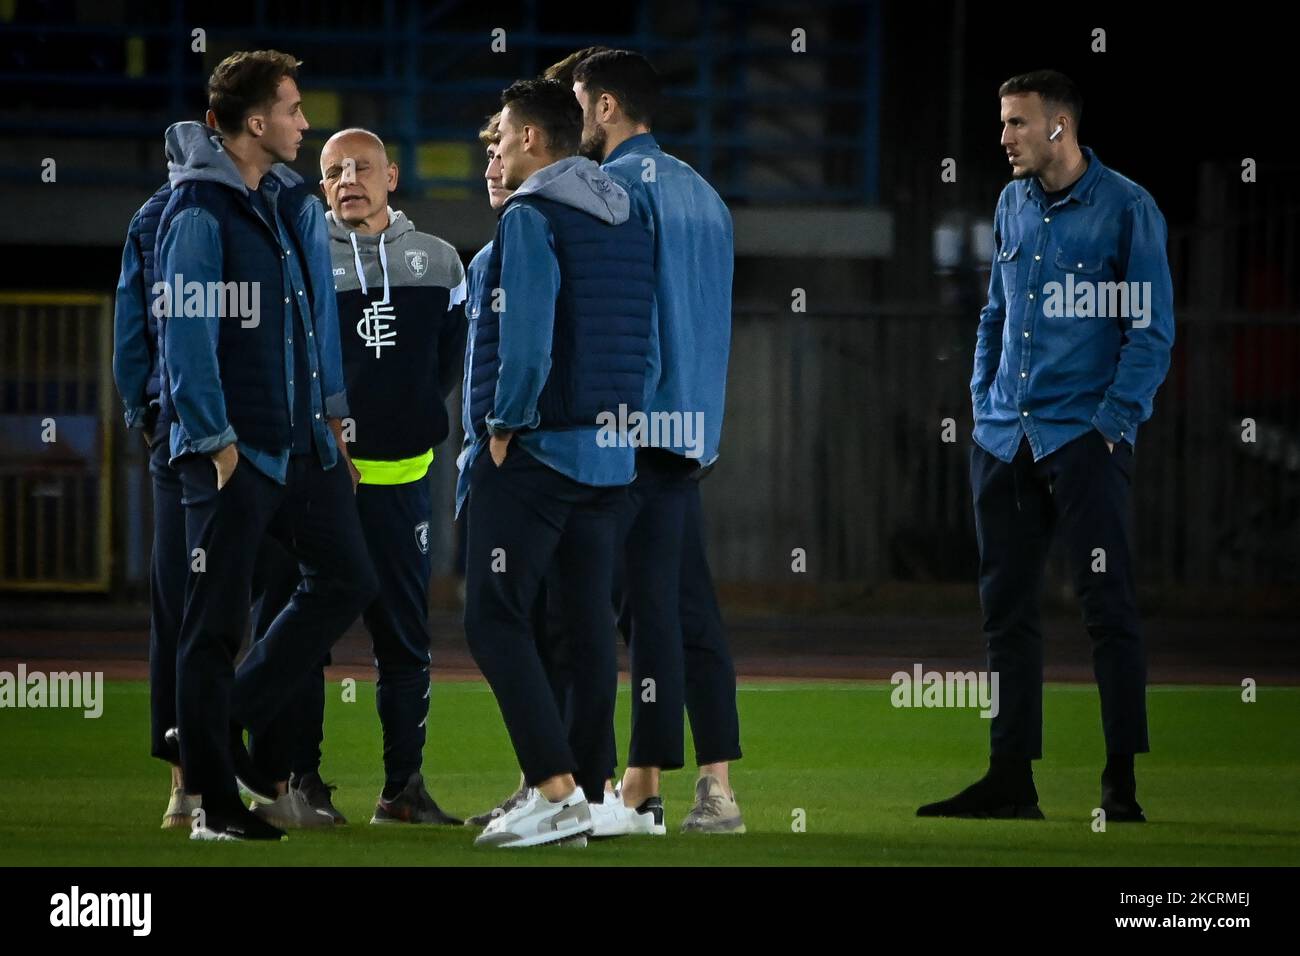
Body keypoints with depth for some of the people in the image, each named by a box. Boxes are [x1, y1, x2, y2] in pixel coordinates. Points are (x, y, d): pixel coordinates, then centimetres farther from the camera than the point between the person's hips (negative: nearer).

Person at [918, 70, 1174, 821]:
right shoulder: (1013, 205, 13)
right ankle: (1012, 779, 11)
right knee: (1007, 611, 7)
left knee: (1109, 606, -6)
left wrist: (1113, 422, -12)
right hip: (1005, 440, 6)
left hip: (1085, 440, -6)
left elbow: (1152, 330, -6)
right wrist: (983, 406, 14)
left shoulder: (1127, 208, -5)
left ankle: (1122, 781, -4)